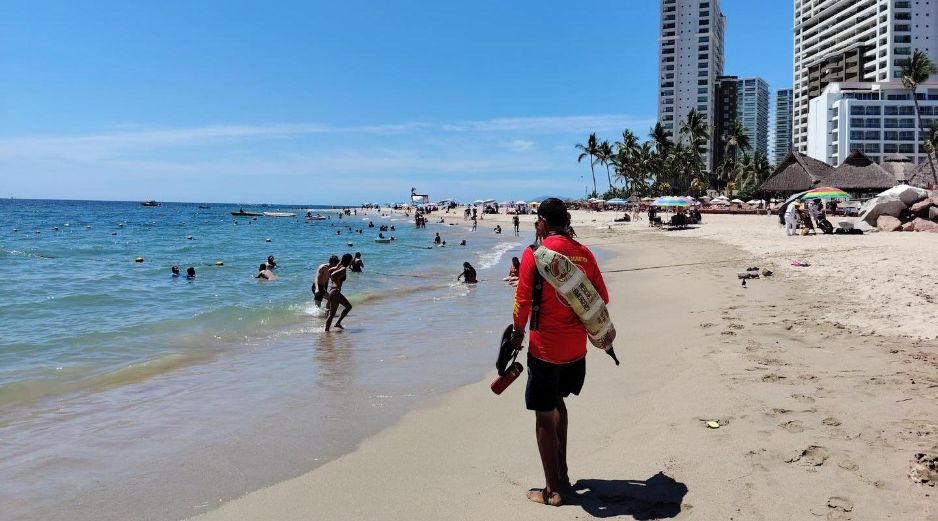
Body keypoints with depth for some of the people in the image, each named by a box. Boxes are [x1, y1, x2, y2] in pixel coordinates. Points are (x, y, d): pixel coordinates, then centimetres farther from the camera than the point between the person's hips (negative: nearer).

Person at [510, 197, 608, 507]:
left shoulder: (534, 254, -12)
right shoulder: (584, 253, 2)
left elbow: (523, 300, -14)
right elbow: (602, 298, 6)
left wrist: (518, 333, 3)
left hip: (545, 349, -6)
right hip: (576, 348, 6)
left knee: (545, 417, 7)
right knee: (557, 401, 26)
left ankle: (553, 491, 15)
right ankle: (562, 473, 32)